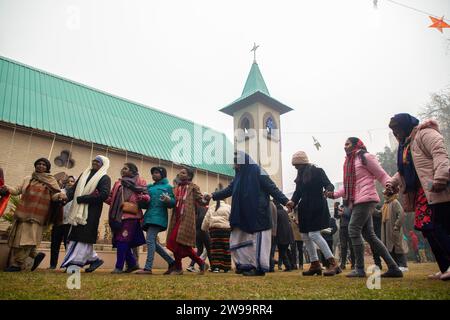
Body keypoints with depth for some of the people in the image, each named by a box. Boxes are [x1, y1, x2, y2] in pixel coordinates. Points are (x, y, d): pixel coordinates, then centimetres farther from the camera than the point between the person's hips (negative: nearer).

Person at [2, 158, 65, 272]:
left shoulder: (51, 181, 5)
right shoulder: (28, 179, 17)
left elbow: (54, 195, -1)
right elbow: (17, 190, 13)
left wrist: (60, 195, -24)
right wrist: (7, 188, -7)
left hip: (37, 215, -5)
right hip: (24, 212, 5)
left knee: (26, 237, -8)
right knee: (19, 237, 6)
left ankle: (18, 264, 0)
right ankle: (36, 254, 19)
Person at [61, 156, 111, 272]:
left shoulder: (104, 178, -1)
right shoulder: (84, 174, 20)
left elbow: (104, 194, -15)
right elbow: (73, 189, 13)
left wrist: (81, 198, -17)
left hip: (92, 212, -7)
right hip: (78, 211, 7)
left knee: (83, 237, -7)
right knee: (75, 236, 7)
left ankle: (75, 264, -2)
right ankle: (94, 259, 17)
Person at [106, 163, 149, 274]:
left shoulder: (140, 182, 6)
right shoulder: (118, 183, 23)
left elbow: (147, 197, -3)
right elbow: (111, 198, 18)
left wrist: (142, 197, -25)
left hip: (130, 215, -6)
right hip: (118, 215, 6)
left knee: (122, 240, -9)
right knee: (119, 240, 6)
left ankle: (119, 266, -3)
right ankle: (132, 264, 16)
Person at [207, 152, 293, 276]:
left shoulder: (257, 172, -8)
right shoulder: (239, 175, 14)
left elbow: (272, 188, -11)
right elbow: (229, 190, 16)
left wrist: (285, 201, -21)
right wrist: (213, 196, 9)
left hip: (257, 215, -8)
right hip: (243, 216, 8)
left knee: (258, 241, -4)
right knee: (238, 239, 9)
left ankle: (260, 267, 4)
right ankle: (246, 265, 18)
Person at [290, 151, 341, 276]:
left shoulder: (317, 171, -7)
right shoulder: (300, 175, 12)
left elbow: (328, 184, -12)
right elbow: (298, 192, 11)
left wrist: (329, 191, -35)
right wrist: (292, 202, -6)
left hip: (317, 207, -8)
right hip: (305, 208, 8)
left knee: (314, 234, -16)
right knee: (305, 236, 8)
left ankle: (333, 264, -9)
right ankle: (315, 265, 19)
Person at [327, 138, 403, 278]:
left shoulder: (365, 157, -3)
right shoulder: (349, 162, 20)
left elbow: (382, 175, -5)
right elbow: (349, 186, 19)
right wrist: (335, 194, 7)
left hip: (366, 199, -8)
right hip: (356, 202, 8)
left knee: (354, 230, -11)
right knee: (369, 234, 7)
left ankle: (359, 269, -2)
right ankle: (393, 268, 13)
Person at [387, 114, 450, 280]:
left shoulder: (425, 134, -3)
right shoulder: (405, 145, 25)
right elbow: (403, 171, 26)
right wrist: (392, 182, 8)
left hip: (436, 191, -9)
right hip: (422, 192, 9)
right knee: (426, 228, 4)